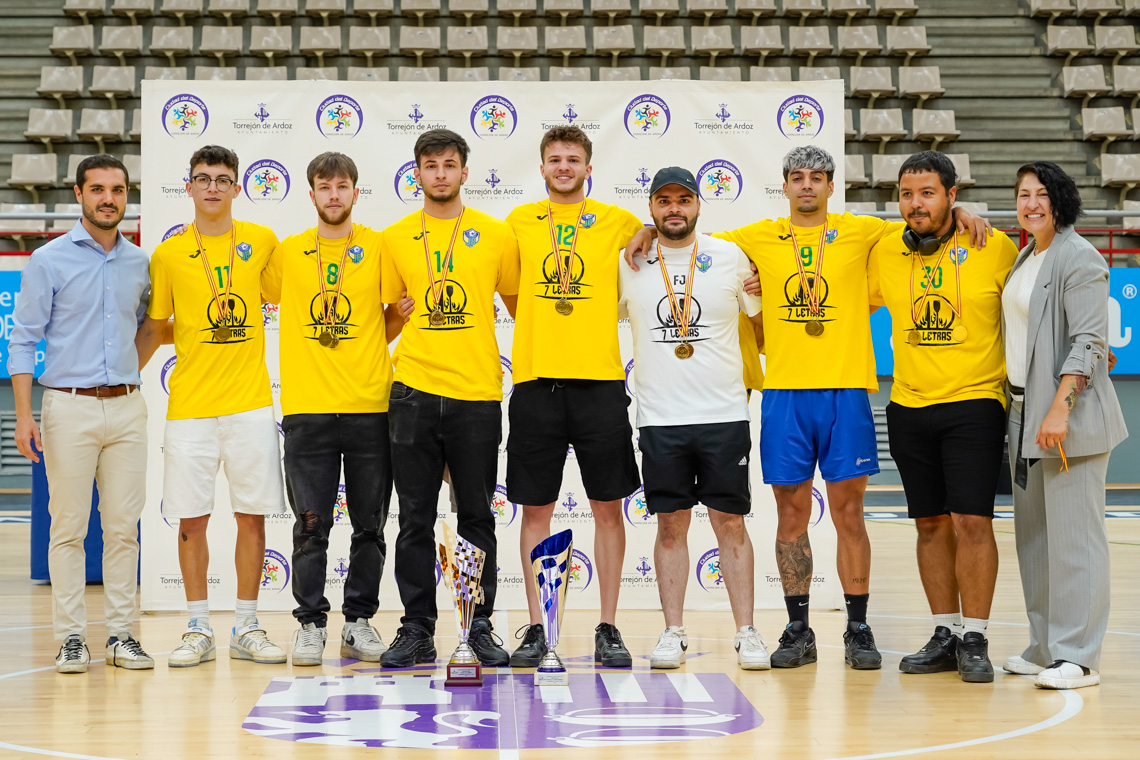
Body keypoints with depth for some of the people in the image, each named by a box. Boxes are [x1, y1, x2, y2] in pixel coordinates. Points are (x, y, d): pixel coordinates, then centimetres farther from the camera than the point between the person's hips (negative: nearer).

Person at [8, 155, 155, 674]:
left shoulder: (139, 263, 10)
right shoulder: (49, 261, -1)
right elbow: (24, 339, -3)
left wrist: (126, 374, 13)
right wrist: (24, 415, -10)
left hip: (127, 408, 4)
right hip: (69, 407, -3)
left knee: (123, 527, 4)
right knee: (69, 527, -1)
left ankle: (121, 634, 10)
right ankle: (71, 637, 5)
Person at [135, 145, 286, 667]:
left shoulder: (262, 242, 5)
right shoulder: (169, 254, 3)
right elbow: (152, 329, 11)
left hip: (250, 404, 0)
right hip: (189, 406, 0)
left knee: (252, 516, 3)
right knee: (191, 519, 2)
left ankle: (246, 628, 14)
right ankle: (199, 630, 13)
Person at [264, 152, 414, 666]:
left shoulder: (379, 248, 5)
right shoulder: (287, 253, 8)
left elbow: (383, 330, 11)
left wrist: (402, 313, -3)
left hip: (370, 407, 0)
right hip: (307, 410, 0)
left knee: (370, 526, 6)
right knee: (310, 525, 1)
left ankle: (359, 624, 16)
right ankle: (310, 624, 10)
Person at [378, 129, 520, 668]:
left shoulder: (496, 235, 4)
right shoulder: (395, 239, 7)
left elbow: (520, 307, 11)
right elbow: (390, 312, 15)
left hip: (477, 394, -1)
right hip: (414, 392, 1)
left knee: (476, 518, 5)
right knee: (415, 519, 4)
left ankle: (480, 628, 15)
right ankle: (417, 630, 12)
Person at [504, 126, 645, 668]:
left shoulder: (620, 224, 6)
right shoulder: (518, 223, 9)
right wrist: (533, 345, 6)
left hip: (600, 380, -1)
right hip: (536, 380, 1)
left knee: (607, 506, 2)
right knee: (535, 508, 4)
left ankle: (608, 629, 11)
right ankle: (536, 629, 11)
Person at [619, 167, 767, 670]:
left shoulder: (730, 257, 3)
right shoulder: (629, 263, 4)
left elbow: (763, 318, 16)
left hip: (724, 415, -1)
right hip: (660, 418, 1)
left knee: (730, 523, 2)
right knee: (671, 525, 4)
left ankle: (746, 633, 6)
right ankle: (672, 633, 11)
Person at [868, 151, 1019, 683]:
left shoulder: (995, 250, -5)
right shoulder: (885, 253, 4)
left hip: (974, 404, -4)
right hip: (908, 408, 4)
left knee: (972, 520, -9)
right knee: (931, 524, 9)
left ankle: (974, 640, 1)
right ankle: (945, 635, 19)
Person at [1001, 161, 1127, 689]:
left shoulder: (1078, 258, -11)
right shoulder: (1025, 256, 16)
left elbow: (1089, 341, -17)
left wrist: (1059, 410, -23)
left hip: (1067, 415, -9)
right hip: (1023, 409, 9)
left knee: (1073, 535, -8)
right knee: (1032, 533, 11)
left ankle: (1077, 657, -4)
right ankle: (1045, 647, 19)